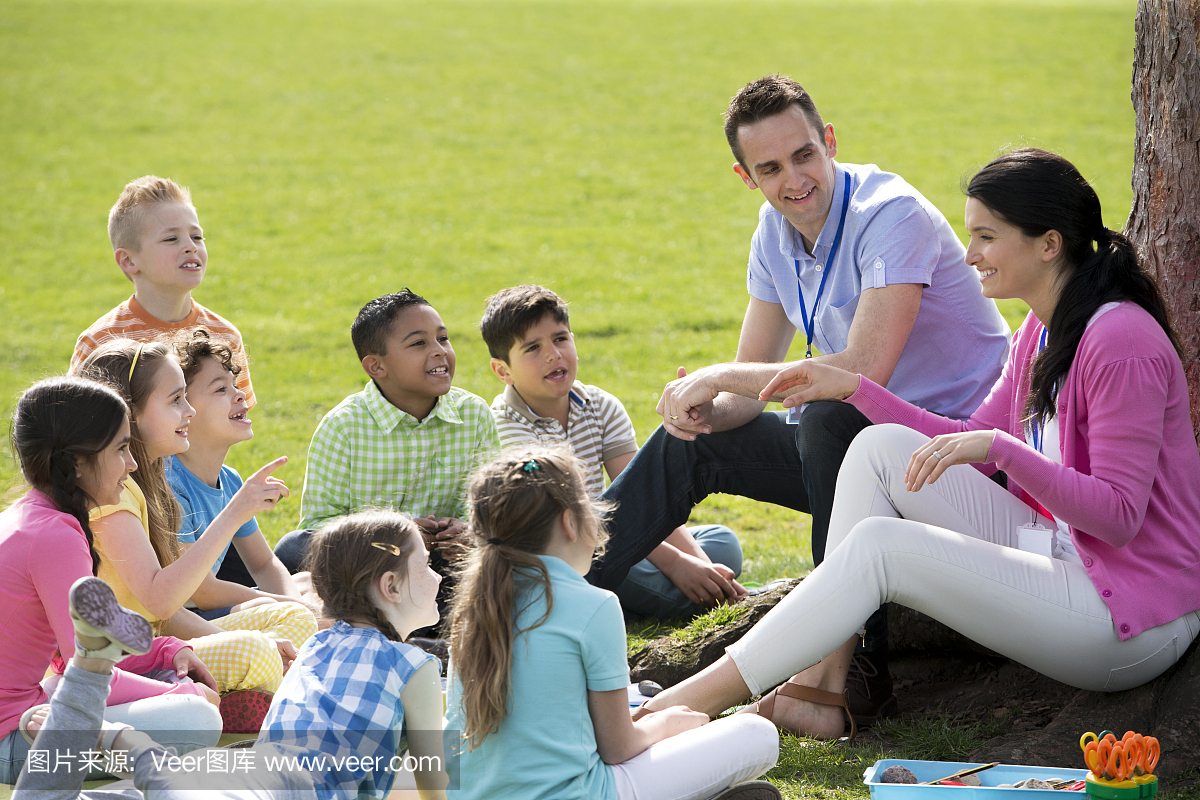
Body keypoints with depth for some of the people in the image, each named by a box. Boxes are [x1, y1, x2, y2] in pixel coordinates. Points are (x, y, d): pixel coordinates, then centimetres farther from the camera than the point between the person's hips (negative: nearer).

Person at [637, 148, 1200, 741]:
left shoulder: (1122, 343, -20)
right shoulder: (1044, 330, 10)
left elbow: (1119, 515, -24)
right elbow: (974, 438, 17)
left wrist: (999, 446, -32)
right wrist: (852, 388, 10)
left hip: (1136, 623, -9)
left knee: (878, 544, -20)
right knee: (880, 447, 0)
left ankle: (702, 697, -13)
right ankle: (821, 688, -7)